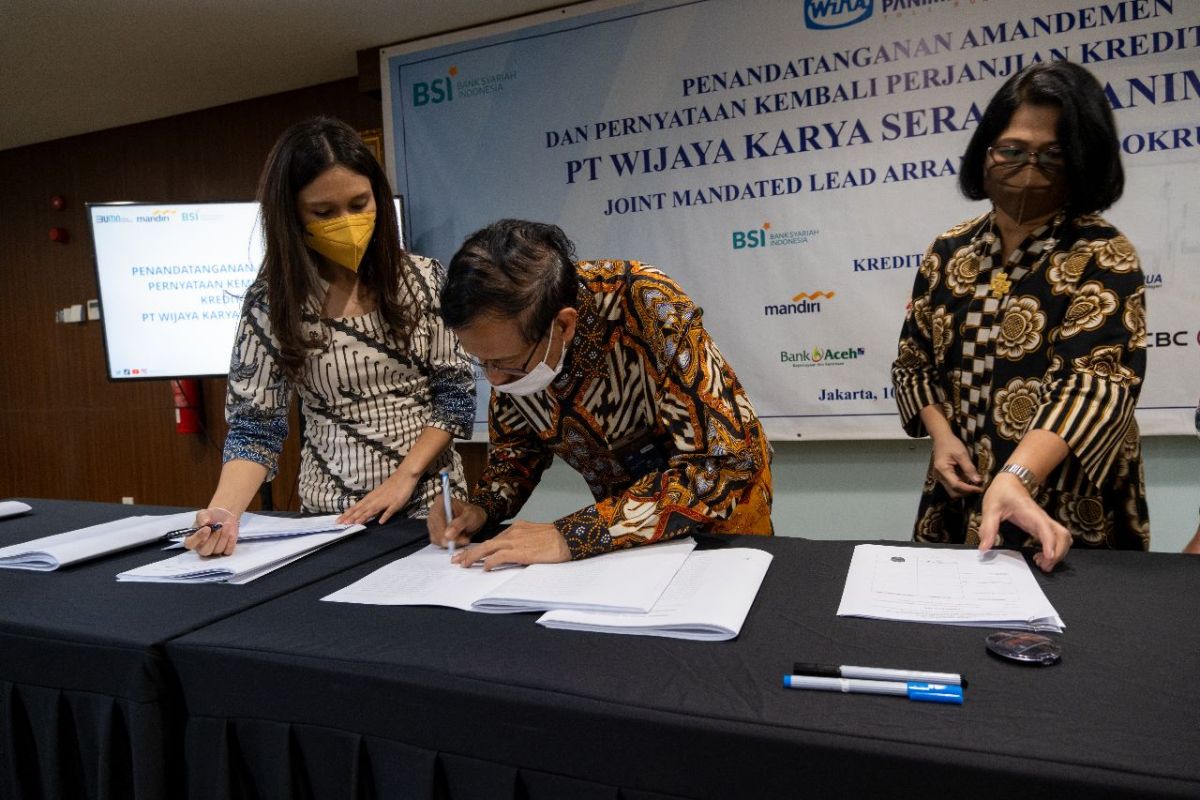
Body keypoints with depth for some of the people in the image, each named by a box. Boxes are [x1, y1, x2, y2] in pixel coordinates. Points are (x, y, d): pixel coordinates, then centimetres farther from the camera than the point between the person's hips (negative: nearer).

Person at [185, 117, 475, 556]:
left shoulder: (422, 278, -1)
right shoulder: (272, 302, -3)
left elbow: (456, 393, 1)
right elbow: (256, 426, -2)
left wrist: (405, 476, -10)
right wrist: (223, 511, -19)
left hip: (430, 503, 0)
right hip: (331, 515, 1)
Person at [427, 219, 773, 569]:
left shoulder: (648, 306, -29)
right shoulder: (502, 339, -13)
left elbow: (726, 460, -32)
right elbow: (517, 443, 2)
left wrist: (572, 535, -34)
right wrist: (481, 507, -16)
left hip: (722, 504, -3)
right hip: (624, 513, 3)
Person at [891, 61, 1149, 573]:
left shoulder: (1102, 257, -9)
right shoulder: (948, 252, 4)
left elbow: (1096, 380, -23)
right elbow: (913, 361, 9)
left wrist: (1014, 477, -38)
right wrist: (941, 434, -9)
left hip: (1069, 515, -4)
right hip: (960, 504, 4)